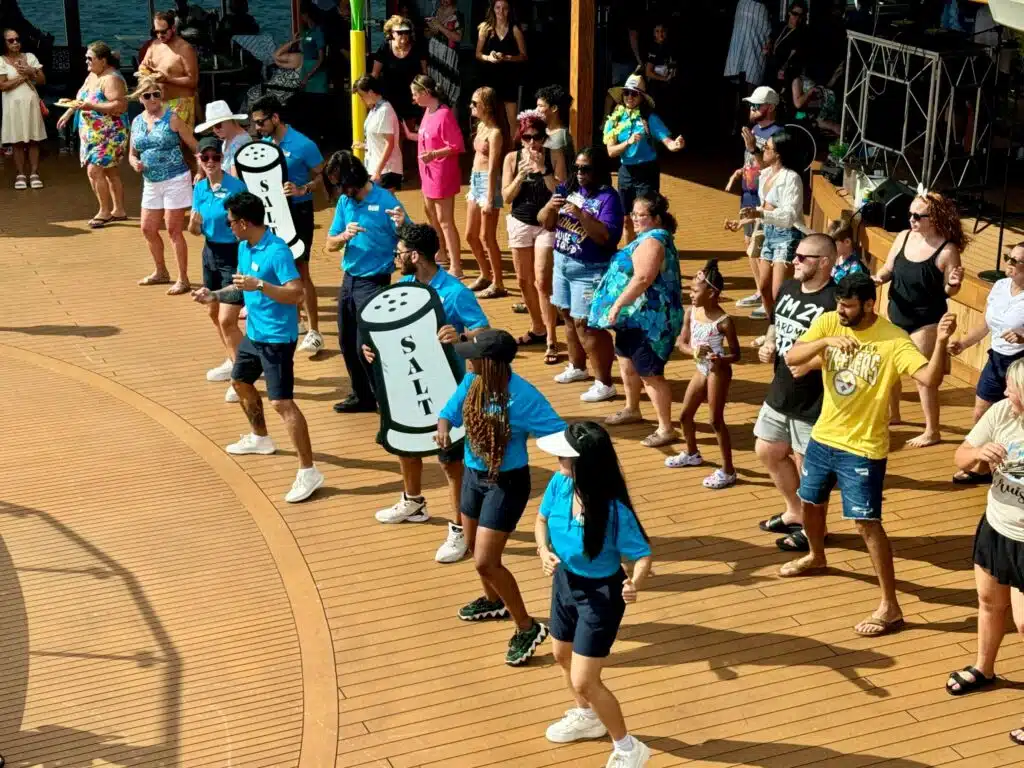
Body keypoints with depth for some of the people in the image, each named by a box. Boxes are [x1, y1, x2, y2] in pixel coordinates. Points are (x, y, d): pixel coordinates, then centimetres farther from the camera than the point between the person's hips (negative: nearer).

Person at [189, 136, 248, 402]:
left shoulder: (236, 186, -19)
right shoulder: (200, 188, 2)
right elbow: (196, 230, 8)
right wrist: (194, 224, -13)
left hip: (234, 254, -8)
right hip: (211, 253, 8)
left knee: (227, 320, -10)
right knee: (214, 313, 21)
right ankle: (232, 362, 42)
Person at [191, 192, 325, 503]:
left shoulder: (277, 251, -23)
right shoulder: (244, 247, 5)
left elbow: (296, 293, -29)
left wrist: (260, 285, -36)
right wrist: (215, 295, 11)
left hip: (277, 338, -10)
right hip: (254, 333, 10)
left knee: (282, 402, -13)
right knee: (240, 382, 28)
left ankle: (308, 472, -11)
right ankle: (260, 438, 51)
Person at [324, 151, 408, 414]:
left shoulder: (385, 201, -13)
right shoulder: (344, 202, 5)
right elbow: (330, 244, 6)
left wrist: (402, 225, -35)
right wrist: (345, 236, -16)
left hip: (374, 282, -7)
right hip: (349, 280, 7)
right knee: (347, 343, 13)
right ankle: (362, 396, 28)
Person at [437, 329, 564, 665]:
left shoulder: (523, 396, -28)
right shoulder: (471, 382, -10)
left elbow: (560, 433, -26)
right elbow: (449, 412, 2)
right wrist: (444, 427, -19)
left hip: (508, 483, -7)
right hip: (474, 476, 8)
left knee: (486, 562, -9)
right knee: (475, 548, 25)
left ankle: (527, 628, 9)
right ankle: (494, 601, 53)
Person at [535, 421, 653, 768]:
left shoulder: (614, 510, -34)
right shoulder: (559, 484, -17)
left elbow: (642, 555, -25)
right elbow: (542, 519, 3)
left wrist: (635, 583, -45)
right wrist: (544, 551, -15)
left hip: (600, 595, -7)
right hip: (565, 582, 7)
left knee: (585, 681, -2)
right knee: (562, 655, 28)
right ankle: (586, 716, 58)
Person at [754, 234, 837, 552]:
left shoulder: (834, 302, -23)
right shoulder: (788, 288, 4)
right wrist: (768, 346, 1)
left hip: (813, 403, -9)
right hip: (780, 393, 9)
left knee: (808, 464, 6)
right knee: (767, 452, 21)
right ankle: (794, 511, 41)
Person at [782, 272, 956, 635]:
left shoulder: (893, 340, -20)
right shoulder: (828, 323, -7)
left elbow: (930, 378, -31)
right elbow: (791, 357, -17)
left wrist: (941, 342, -48)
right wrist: (826, 341, -34)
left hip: (863, 448, -6)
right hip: (823, 437, 6)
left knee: (867, 523, -8)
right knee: (810, 502, 25)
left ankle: (890, 607, 0)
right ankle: (816, 557, 56)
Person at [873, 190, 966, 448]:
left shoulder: (947, 250, -18)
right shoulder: (904, 237, -3)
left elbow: (948, 291, -10)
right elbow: (889, 268, 7)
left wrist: (954, 284, -33)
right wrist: (880, 277, -14)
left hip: (926, 321, -6)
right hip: (896, 316, 7)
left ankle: (932, 431, 11)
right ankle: (892, 415, 40)